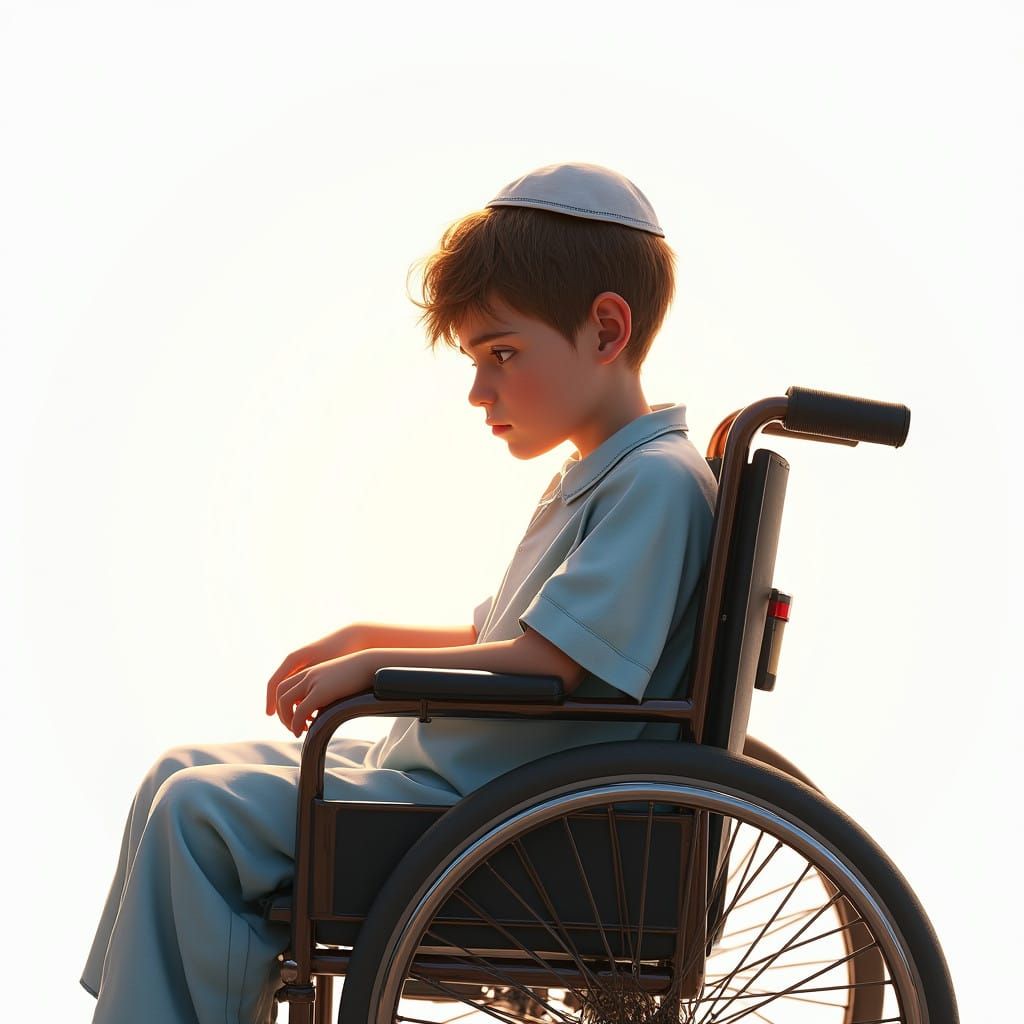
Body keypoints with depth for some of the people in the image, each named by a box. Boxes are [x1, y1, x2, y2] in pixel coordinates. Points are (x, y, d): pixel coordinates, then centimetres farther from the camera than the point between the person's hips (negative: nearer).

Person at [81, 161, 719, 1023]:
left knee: (198, 816, -16)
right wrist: (362, 638, 14)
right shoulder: (589, 481, 16)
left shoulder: (658, 482, -17)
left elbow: (543, 665, -25)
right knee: (185, 775, 11)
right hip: (428, 764, 11)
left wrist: (373, 665, -13)